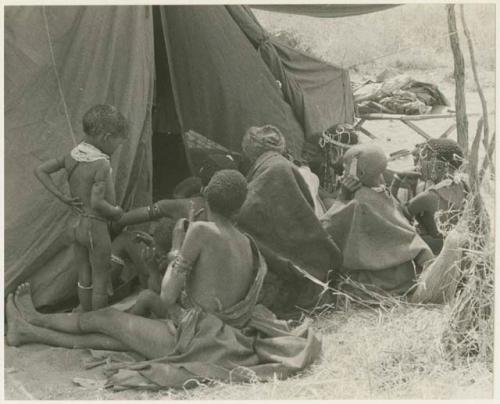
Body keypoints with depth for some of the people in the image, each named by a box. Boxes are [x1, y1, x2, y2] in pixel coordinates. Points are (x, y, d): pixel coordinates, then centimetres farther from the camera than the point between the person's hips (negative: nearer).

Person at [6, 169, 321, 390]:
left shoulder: (201, 231, -16)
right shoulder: (249, 245, 5)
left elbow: (168, 296, -14)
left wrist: (174, 259, 5)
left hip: (192, 338, -7)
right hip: (224, 338, 7)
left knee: (105, 318, 15)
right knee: (112, 339, 16)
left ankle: (33, 319, 38)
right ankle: (27, 333, 29)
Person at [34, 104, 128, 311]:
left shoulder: (72, 156, -1)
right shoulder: (101, 164, -23)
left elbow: (40, 170, 3)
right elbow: (97, 203, -28)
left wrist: (62, 197, 1)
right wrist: (117, 212, -9)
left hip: (76, 225, 7)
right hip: (96, 227, -7)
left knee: (84, 280, 18)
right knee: (100, 282, 8)